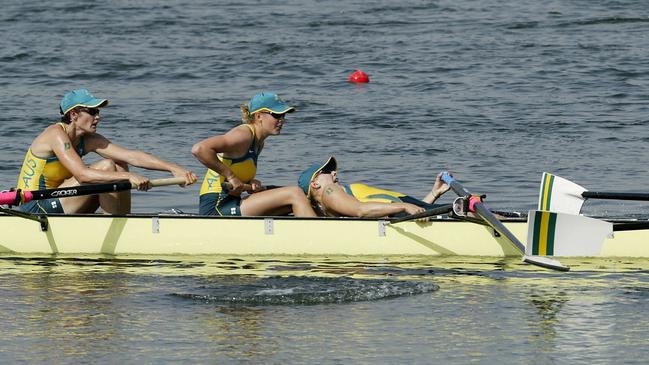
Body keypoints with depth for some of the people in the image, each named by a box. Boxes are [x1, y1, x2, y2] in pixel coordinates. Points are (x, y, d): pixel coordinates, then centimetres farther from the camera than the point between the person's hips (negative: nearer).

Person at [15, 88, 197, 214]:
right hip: (34, 209, -9)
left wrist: (173, 168, -14)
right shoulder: (56, 134, -18)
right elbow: (82, 174, -31)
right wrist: (128, 176, -36)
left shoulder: (88, 140, 5)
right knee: (106, 166, -18)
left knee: (119, 167, 4)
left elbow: (132, 156, -4)